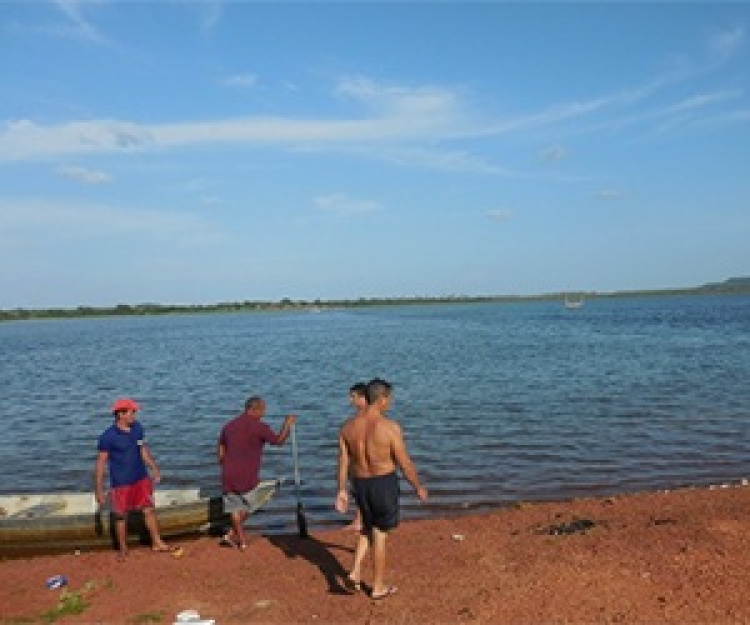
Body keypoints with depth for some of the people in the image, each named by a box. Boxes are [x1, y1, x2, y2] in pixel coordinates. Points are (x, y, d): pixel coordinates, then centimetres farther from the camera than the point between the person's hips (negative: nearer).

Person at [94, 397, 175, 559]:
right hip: (121, 483, -4)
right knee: (121, 516, 9)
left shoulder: (137, 427, -1)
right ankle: (123, 549, 27)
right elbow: (101, 463, -12)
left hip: (141, 479, 5)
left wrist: (154, 469, 12)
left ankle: (157, 543, 20)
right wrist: (98, 490, -12)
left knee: (149, 510, 9)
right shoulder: (108, 436, -17)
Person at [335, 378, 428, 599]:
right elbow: (405, 463, -14)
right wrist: (419, 487, 1)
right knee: (380, 535, 10)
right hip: (384, 483, -4)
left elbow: (343, 461, 0)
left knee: (368, 528, 26)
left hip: (360, 483, 4)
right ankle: (378, 587, 24)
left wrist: (341, 490, 9)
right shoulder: (390, 427, -20)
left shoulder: (348, 426, -5)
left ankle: (355, 573, 14)